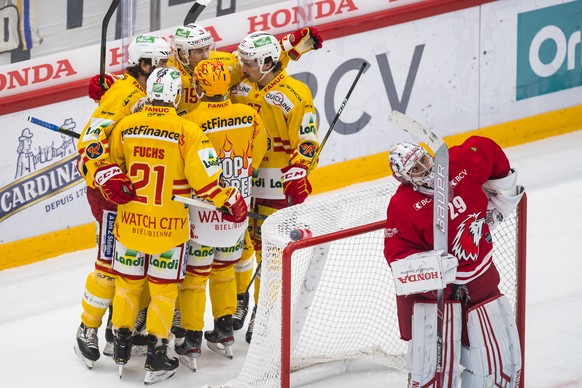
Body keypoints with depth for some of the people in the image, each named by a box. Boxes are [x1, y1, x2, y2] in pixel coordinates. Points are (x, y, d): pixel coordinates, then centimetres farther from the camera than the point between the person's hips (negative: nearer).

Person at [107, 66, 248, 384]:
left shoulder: (125, 126, -4)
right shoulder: (187, 131, -16)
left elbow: (111, 164, 10)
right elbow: (203, 177, -17)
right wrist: (231, 200, -4)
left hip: (130, 218, 3)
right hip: (169, 224, -3)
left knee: (128, 281, 18)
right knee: (163, 287, 8)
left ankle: (121, 345, 26)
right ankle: (156, 355, 10)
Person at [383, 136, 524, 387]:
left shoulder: (460, 163, -8)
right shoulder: (403, 206, -19)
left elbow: (488, 150, 12)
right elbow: (398, 257, -19)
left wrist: (500, 197, 14)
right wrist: (434, 266, -32)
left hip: (480, 278, 5)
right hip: (433, 287, -5)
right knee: (432, 359, -10)